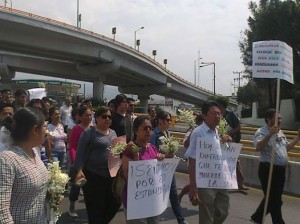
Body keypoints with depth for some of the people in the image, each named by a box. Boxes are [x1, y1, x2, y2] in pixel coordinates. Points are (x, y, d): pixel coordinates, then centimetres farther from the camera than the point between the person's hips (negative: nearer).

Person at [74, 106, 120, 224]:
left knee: (115, 203, 8)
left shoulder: (113, 133, 13)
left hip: (112, 175, 6)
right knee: (96, 208, 3)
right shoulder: (89, 132, -6)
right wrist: (79, 170, -19)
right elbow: (80, 153, -9)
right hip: (94, 176, -6)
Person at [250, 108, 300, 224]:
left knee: (273, 198, 19)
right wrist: (270, 134, -38)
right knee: (275, 200, 1)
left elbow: (287, 147, 24)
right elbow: (258, 147, -32)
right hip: (268, 170, -9)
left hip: (281, 170, 9)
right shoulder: (261, 132, -14)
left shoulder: (280, 132, 12)